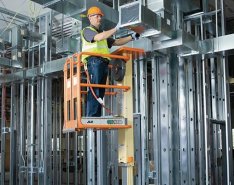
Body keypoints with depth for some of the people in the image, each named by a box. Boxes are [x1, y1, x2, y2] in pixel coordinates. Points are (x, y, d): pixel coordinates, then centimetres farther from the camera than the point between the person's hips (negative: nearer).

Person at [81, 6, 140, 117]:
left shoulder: (103, 33, 33)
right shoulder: (87, 30, 8)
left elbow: (116, 42, 28)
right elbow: (99, 37, -13)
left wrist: (132, 37, 18)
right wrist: (116, 28, -13)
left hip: (104, 63, 8)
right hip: (94, 61, -8)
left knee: (100, 91, 1)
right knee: (94, 89, -16)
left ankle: (97, 117, -1)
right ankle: (91, 116, -21)